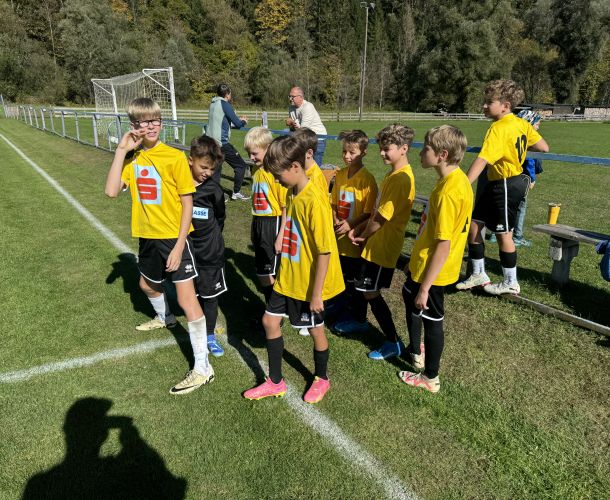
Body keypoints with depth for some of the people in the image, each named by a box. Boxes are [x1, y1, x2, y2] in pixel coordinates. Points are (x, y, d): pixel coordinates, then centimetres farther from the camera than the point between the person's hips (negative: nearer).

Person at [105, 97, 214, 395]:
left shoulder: (174, 157, -13)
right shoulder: (132, 158, 2)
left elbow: (187, 202, -12)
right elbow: (111, 191, -13)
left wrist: (180, 245, -17)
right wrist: (121, 150, -14)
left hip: (174, 236, -6)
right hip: (147, 236, 7)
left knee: (187, 299, -10)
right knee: (147, 284, 28)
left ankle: (203, 368, -2)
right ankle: (163, 319, 61)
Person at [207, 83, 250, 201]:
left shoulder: (213, 104, 15)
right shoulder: (225, 104, -8)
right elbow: (238, 124, -9)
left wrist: (239, 119, 27)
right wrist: (244, 122, 13)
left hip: (210, 142, 8)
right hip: (221, 143, -8)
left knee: (216, 169, 12)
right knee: (241, 165, 3)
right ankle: (236, 192, 4)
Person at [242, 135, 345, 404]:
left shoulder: (314, 201, -25)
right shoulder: (292, 193, 1)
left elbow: (325, 251, -23)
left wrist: (316, 293, -19)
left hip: (308, 284, -8)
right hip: (288, 278, 8)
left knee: (315, 329, 12)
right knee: (270, 321, 13)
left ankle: (321, 379, 38)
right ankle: (275, 382, 31)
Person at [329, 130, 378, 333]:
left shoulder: (367, 178, -15)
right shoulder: (340, 174, 4)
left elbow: (370, 212, -15)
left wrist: (351, 225, -23)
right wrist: (336, 220, -7)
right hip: (340, 237, 6)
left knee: (355, 282, 5)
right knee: (345, 278, 19)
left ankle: (360, 320, 21)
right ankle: (350, 311, 39)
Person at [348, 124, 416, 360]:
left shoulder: (402, 179, -23)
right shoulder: (392, 174, 9)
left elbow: (383, 217, -23)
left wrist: (363, 236, -7)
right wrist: (359, 229, 3)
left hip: (382, 246, -9)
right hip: (374, 243, 9)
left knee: (371, 292, 0)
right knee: (364, 288, 21)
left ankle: (393, 343, 13)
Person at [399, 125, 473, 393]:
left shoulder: (448, 192, -29)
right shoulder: (457, 178, 1)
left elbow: (444, 245, -28)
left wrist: (425, 287, -22)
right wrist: (415, 258, 20)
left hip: (432, 270, -10)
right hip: (422, 262, 10)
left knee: (431, 320, 8)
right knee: (408, 295, 29)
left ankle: (430, 378, 30)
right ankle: (416, 351, 50)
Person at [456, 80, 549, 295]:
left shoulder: (499, 129, -21)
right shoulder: (521, 124, 4)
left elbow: (482, 160, -33)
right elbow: (544, 148, 6)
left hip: (506, 186, -9)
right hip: (495, 184, 9)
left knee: (503, 233, 5)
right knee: (474, 224, 10)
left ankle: (511, 283, 22)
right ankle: (479, 275, 20)